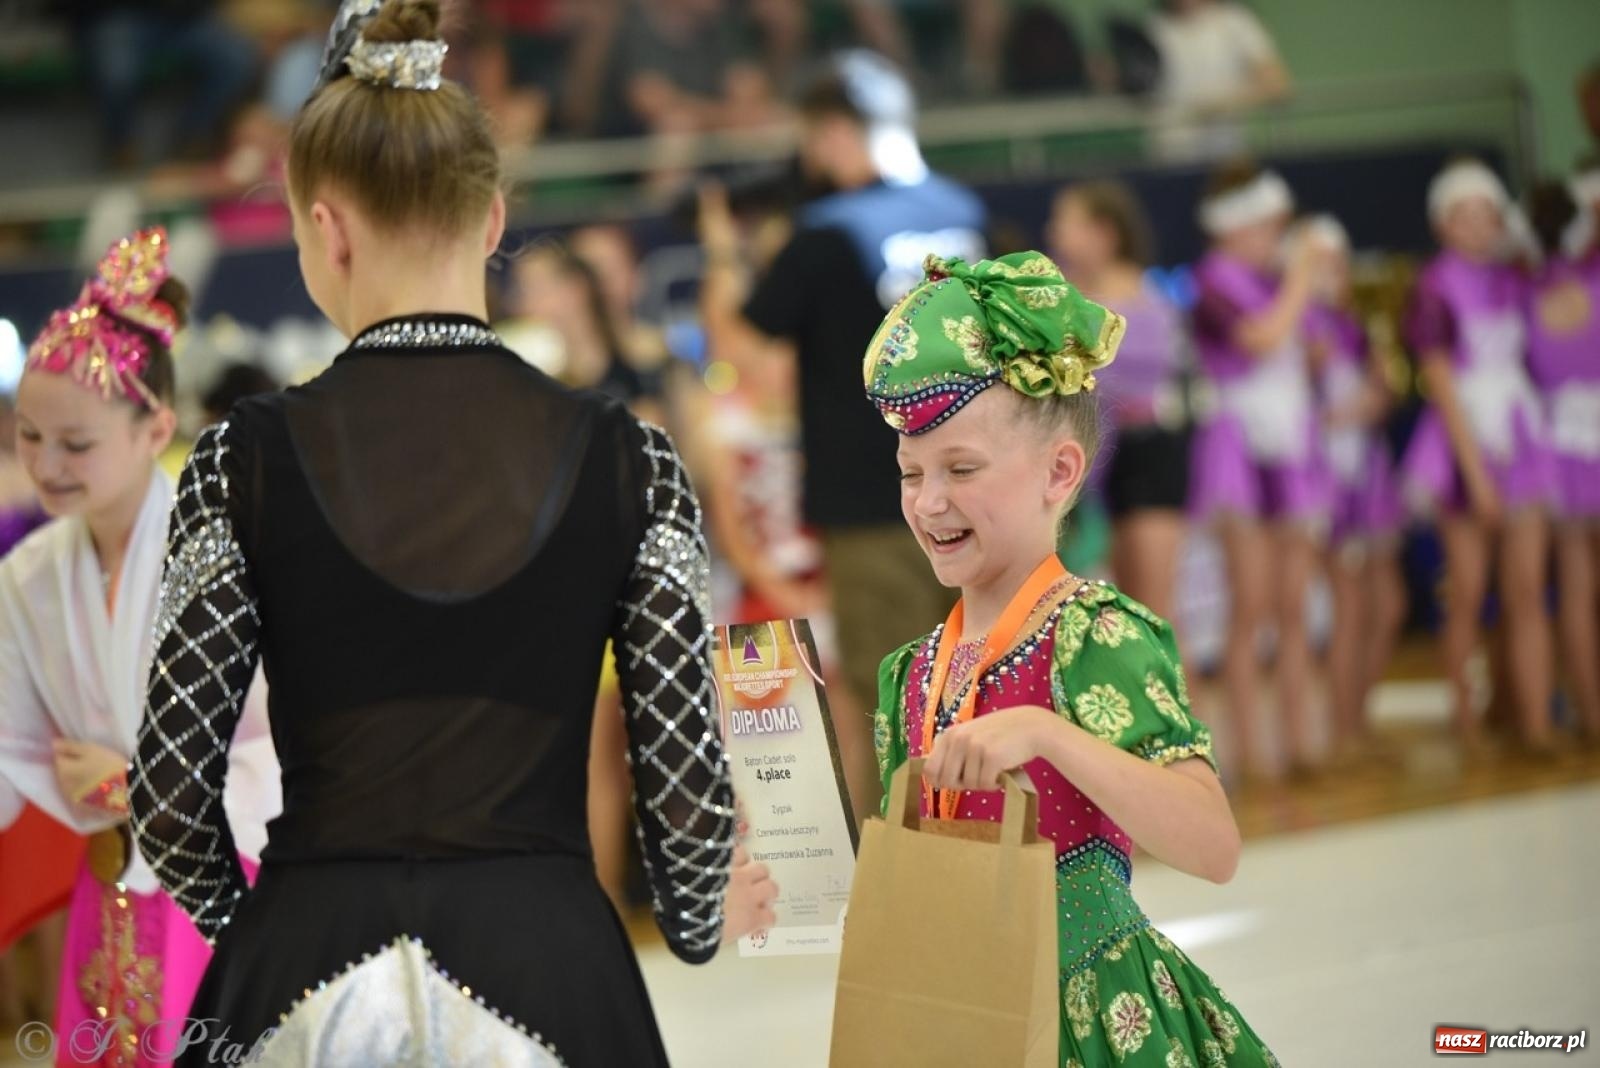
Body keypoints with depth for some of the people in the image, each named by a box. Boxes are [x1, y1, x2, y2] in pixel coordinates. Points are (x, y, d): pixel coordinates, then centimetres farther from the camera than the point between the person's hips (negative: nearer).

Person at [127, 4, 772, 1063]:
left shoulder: (247, 459, -3)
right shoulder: (625, 459, -1)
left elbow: (169, 796, 0)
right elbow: (685, 778, 0)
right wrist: (701, 918, 21)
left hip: (307, 976, 0)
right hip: (548, 965, 1)